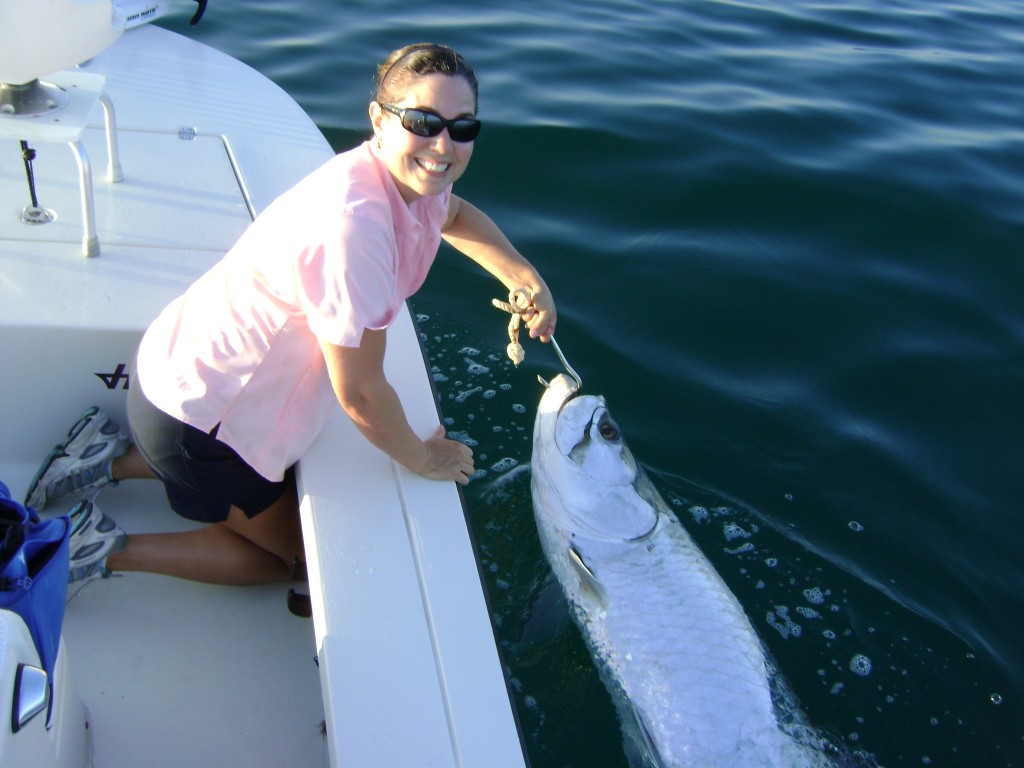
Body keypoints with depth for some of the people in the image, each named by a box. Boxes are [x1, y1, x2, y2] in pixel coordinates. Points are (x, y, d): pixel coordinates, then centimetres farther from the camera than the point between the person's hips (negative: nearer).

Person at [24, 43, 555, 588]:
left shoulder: (408, 174, -7)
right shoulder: (354, 224, -35)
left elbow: (454, 215, 20)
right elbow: (359, 393, -28)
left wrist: (523, 276, 3)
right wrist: (422, 459, -9)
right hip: (195, 413, -9)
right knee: (288, 551, 13)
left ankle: (114, 457, 29)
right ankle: (107, 550, 14)